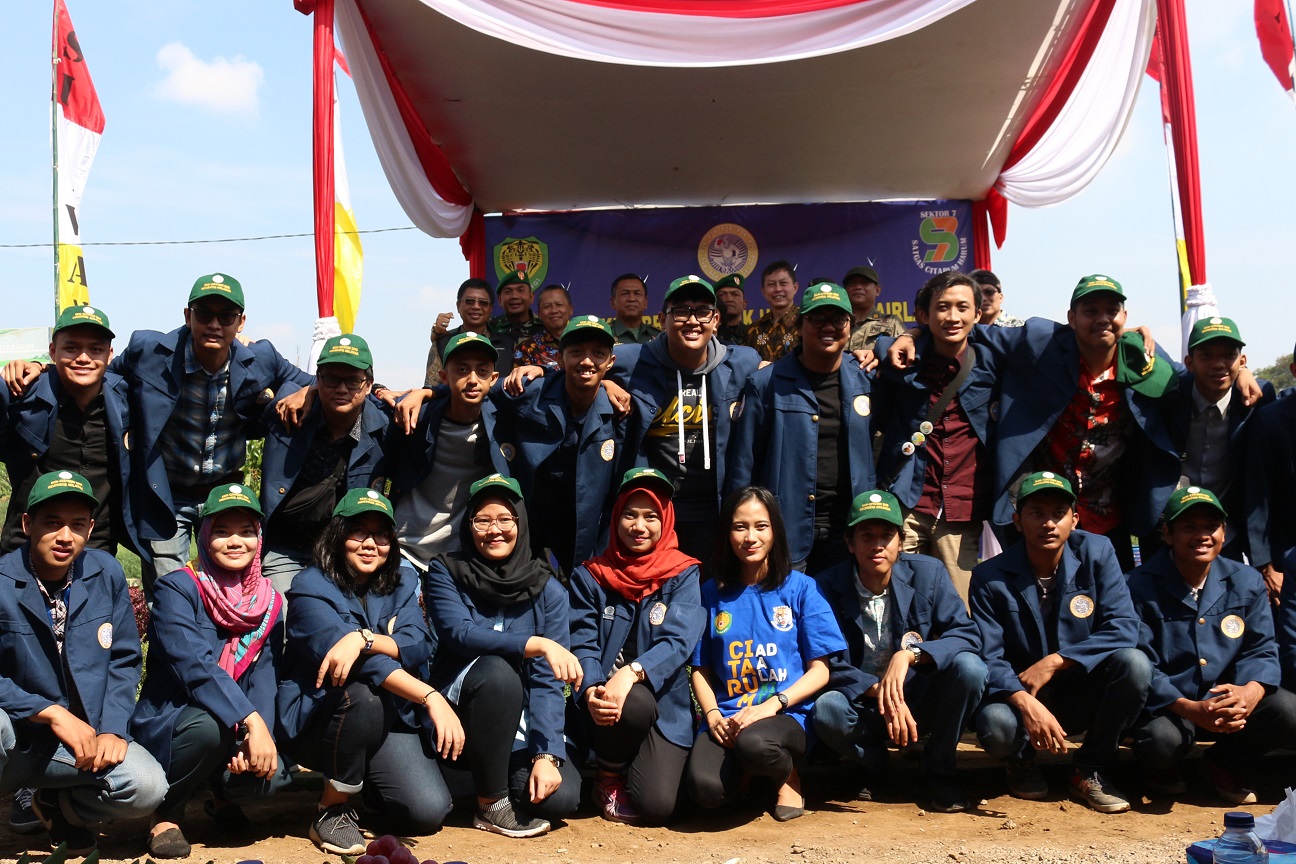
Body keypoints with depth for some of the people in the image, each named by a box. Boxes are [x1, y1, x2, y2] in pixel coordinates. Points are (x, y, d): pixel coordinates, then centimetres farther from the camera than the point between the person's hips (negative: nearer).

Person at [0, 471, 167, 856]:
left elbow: (124, 661, 2)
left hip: (83, 738, 4)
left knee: (147, 788, -22)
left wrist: (113, 729, -11)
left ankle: (60, 806, 12)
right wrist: (52, 712, -22)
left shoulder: (106, 573, -2)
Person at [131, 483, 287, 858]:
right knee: (210, 723, -36)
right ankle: (165, 813, -6)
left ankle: (222, 793, 15)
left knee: (270, 781, -24)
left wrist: (255, 738, -25)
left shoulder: (270, 602, 5)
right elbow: (194, 665, -25)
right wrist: (250, 721, -37)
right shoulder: (176, 589, -11)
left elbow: (264, 677, -5)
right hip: (168, 728, -4)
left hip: (237, 733, 5)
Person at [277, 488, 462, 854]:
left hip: (389, 719, 4)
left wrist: (364, 638, -32)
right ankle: (333, 809, -13)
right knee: (362, 695, -37)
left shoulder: (402, 583, 8)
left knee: (430, 811, -17)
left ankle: (360, 780, 17)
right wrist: (431, 697, -35)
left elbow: (418, 645, -9)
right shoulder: (311, 587, -9)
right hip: (314, 722, -4)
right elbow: (335, 646, -25)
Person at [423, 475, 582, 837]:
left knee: (561, 797, -23)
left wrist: (546, 755, -20)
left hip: (519, 724, 2)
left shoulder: (548, 590, -2)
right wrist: (537, 643, -34)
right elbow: (459, 633, -23)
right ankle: (491, 804, -17)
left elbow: (547, 681, -8)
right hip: (458, 711, -2)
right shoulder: (445, 573, -4)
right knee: (496, 670, -34)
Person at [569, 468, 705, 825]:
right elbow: (582, 644, -3)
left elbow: (678, 641, -12)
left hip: (666, 704, 0)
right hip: (607, 703, 1)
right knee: (635, 703, -36)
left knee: (657, 806, -21)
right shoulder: (590, 576, 6)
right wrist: (591, 691, -25)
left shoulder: (682, 575, 2)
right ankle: (609, 778, -2)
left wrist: (632, 672, -30)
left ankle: (635, 767, 18)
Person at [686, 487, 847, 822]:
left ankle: (787, 775, -1)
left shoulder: (800, 588, 5)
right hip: (727, 718, 2)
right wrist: (713, 715, -7)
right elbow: (701, 668, 12)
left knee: (753, 743, -38)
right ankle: (745, 771, 7)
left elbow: (820, 670, 1)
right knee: (705, 787, -30)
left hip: (787, 715, -2)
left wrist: (773, 704, -14)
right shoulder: (712, 593, 11)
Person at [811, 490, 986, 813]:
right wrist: (880, 692, -29)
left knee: (969, 666, -27)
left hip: (919, 699, 1)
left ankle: (937, 771, -3)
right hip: (863, 705, -1)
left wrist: (909, 654, -31)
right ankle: (873, 765, 3)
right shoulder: (828, 587, -11)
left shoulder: (928, 572, -8)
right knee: (827, 710, -34)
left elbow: (967, 635, -15)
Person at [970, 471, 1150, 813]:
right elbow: (988, 659, -15)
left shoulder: (1097, 552, -6)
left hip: (1083, 696, 2)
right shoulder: (990, 577, -11)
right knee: (995, 726, -35)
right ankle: (1022, 761, 7)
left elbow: (1124, 627, -14)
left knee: (1134, 663, -27)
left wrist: (1054, 662, -22)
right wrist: (1026, 704, -34)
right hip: (1020, 696, -2)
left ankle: (1090, 771, -4)